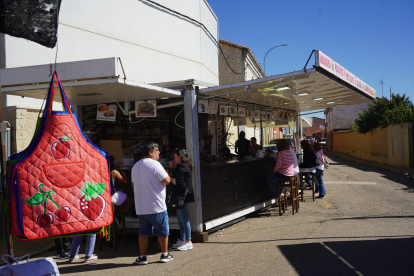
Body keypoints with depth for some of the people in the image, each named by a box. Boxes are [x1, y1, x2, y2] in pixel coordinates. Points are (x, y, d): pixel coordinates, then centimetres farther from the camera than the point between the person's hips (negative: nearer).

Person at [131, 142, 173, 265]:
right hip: (156, 206, -6)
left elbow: (133, 185, 18)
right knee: (163, 231, 8)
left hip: (140, 207, 6)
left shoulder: (135, 166, 12)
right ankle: (165, 254, 17)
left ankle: (142, 257, 13)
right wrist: (168, 176, 5)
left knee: (143, 232, 12)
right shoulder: (154, 164, -13)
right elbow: (166, 180, -16)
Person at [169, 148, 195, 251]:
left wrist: (169, 178, -8)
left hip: (182, 196, -11)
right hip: (181, 196, 11)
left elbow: (179, 182, -20)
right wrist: (171, 175, 16)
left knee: (184, 219, -5)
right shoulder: (186, 166, 16)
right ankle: (182, 240, 25)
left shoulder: (181, 167, -16)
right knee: (180, 219, 16)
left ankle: (188, 242, 2)